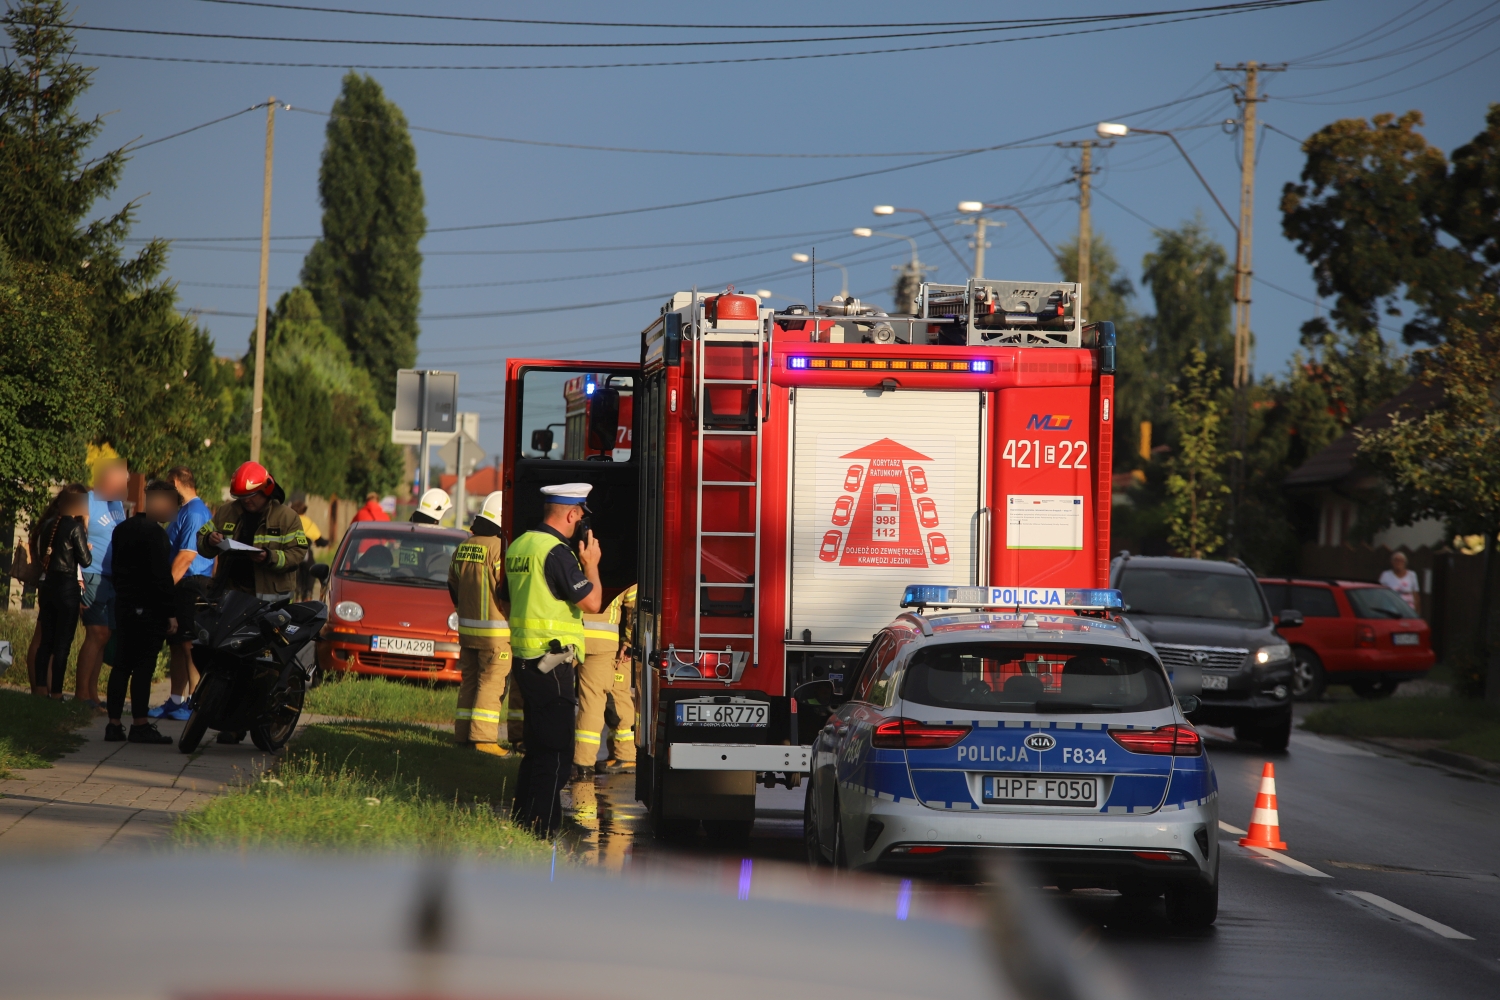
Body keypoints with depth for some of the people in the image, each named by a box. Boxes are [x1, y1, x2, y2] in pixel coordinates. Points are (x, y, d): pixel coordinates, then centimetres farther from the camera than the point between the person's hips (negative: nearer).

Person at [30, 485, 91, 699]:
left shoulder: (48, 524, 8)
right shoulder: (75, 526, -11)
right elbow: (85, 560, -9)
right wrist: (85, 530, 1)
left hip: (46, 584, 6)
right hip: (67, 587, -6)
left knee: (45, 642, 10)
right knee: (62, 645, -2)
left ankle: (40, 692, 7)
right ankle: (56, 694, -3)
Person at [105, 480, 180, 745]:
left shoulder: (122, 530, 15)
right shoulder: (154, 533, -14)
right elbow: (161, 576, -17)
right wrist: (171, 613, -15)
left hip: (124, 604, 9)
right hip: (148, 608, -9)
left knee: (122, 664, 9)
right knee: (143, 664, -7)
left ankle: (114, 724, 9)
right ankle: (140, 725, -7)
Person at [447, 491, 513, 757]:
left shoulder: (462, 548, 9)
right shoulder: (499, 548, -16)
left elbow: (453, 588, 17)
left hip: (466, 627, 8)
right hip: (495, 630, -7)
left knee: (469, 680, 13)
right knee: (491, 681, -5)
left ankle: (463, 734, 14)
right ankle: (483, 736, -9)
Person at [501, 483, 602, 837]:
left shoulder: (519, 546, 13)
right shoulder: (557, 552, -16)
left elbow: (505, 605, 23)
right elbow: (592, 602, -17)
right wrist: (591, 565, -2)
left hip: (524, 658, 9)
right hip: (551, 662, -9)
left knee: (537, 747, 18)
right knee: (556, 753, -6)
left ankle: (522, 820, 22)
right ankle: (540, 832, -8)